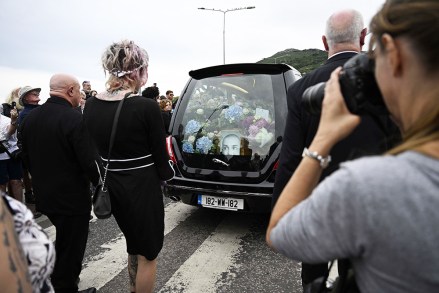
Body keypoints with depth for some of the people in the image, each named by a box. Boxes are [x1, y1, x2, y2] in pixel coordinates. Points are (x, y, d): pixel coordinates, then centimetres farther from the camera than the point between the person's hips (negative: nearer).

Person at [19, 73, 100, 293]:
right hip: (71, 197, -8)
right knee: (70, 246, 10)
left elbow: (27, 158, 10)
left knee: (64, 240, 27)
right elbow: (89, 162, -24)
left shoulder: (30, 117, 2)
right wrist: (100, 184, -6)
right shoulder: (75, 119, -23)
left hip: (43, 195, 8)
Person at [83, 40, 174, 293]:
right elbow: (160, 157, -12)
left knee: (135, 246, 28)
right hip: (143, 187, -6)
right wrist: (168, 173, 8)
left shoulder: (91, 106, -2)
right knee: (148, 253, 15)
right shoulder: (147, 107, -19)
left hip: (111, 186, 7)